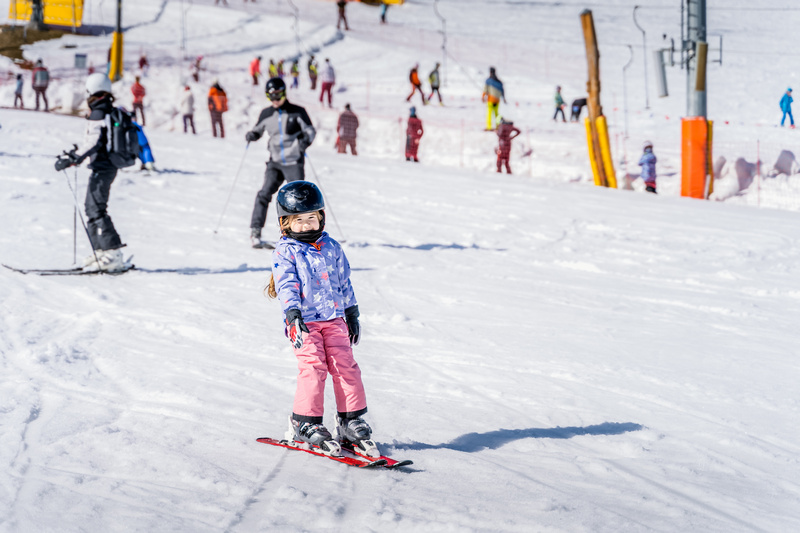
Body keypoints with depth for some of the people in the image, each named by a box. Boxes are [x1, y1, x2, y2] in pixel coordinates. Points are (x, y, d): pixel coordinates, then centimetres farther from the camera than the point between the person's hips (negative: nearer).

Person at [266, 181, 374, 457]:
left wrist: (352, 313, 21)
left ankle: (351, 419, 7)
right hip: (304, 321, -4)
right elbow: (286, 285, -12)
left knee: (345, 365, -2)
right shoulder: (285, 253, -1)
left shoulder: (331, 248, 13)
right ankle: (305, 423, -2)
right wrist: (292, 312, -26)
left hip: (334, 318, 4)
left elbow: (344, 281, 20)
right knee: (313, 367, -12)